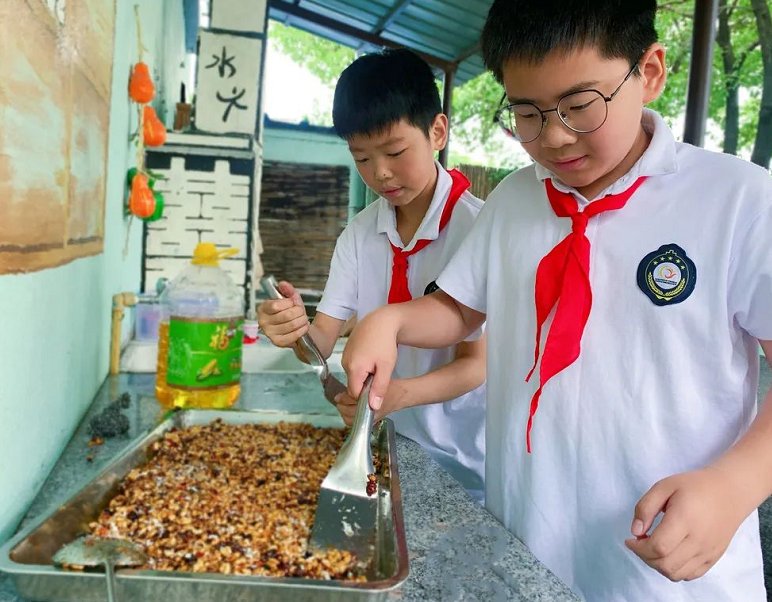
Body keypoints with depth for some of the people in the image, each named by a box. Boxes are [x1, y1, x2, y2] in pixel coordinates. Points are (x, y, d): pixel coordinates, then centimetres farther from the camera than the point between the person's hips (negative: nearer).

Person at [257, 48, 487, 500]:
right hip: (380, 442, 5)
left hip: (460, 458, -4)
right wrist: (297, 329, -28)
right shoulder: (361, 233, -1)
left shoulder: (477, 227, -19)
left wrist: (398, 393, -35)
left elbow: (475, 363, -18)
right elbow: (323, 340, -6)